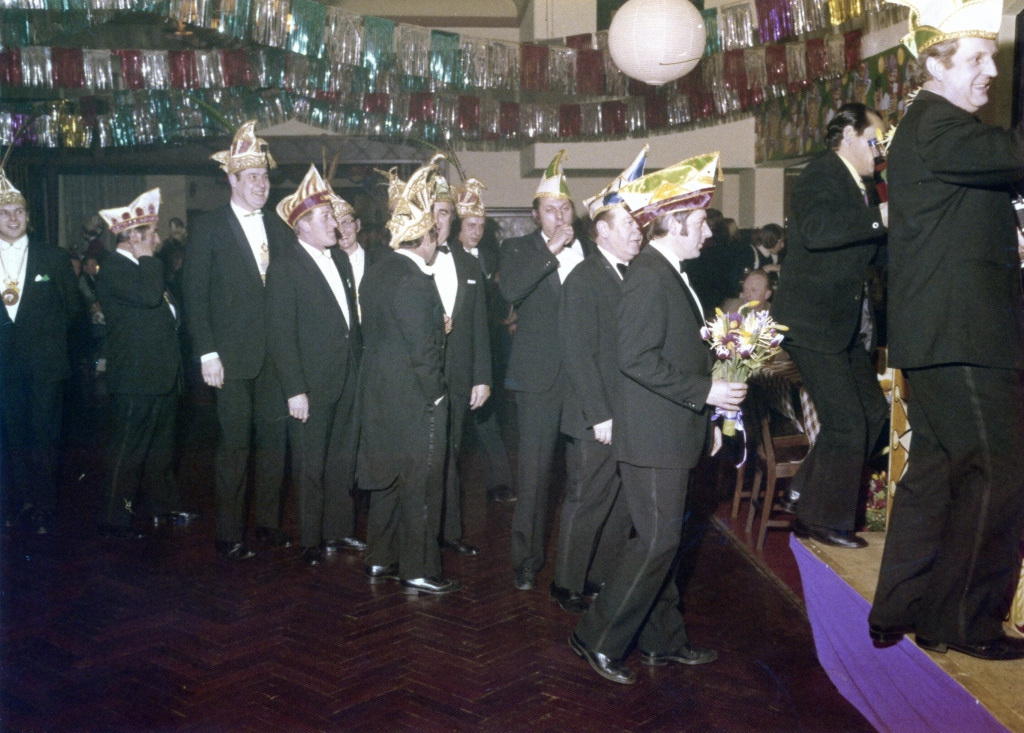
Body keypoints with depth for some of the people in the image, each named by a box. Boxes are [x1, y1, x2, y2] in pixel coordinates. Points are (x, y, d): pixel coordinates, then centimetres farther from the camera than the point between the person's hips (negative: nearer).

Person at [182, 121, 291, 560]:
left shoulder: (279, 229, 11)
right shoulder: (209, 228, -3)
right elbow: (194, 294, -6)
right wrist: (207, 353, -12)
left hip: (274, 355, 5)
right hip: (232, 357, -4)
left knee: (274, 438, 9)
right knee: (234, 445, 1)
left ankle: (269, 522, 23)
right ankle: (229, 535, 13)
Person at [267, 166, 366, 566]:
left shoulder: (340, 258, 10)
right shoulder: (285, 266, -11)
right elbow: (280, 335, -15)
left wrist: (359, 367, 10)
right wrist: (295, 390, -18)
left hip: (347, 380, 7)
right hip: (311, 385, -7)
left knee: (343, 461, 16)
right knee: (310, 467, 5)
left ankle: (339, 530, 30)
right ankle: (311, 542, 19)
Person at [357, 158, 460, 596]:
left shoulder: (375, 273, 9)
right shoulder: (413, 280, -19)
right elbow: (422, 348, -21)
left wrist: (437, 326, 13)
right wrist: (436, 394, -10)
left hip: (379, 395, 9)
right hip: (414, 400, -9)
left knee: (387, 479, 18)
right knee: (420, 484, 1)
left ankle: (381, 560, 28)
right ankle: (419, 571, 11)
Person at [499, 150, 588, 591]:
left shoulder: (589, 250, 10)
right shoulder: (520, 250, 3)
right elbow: (510, 290, -18)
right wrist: (550, 250, -19)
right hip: (541, 374, -2)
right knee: (535, 469, 0)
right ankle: (527, 559, 12)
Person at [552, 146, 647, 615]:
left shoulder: (632, 275, 10)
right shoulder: (583, 280, -12)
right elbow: (579, 355, -16)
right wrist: (600, 416, -18)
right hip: (597, 421, -7)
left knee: (619, 503, 15)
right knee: (585, 504, 4)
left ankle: (605, 577, 30)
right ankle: (567, 585, 19)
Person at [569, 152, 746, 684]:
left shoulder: (670, 276, 15)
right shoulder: (649, 277, -17)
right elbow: (637, 359, -24)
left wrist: (707, 419, 19)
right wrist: (704, 391, -20)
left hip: (672, 433, 10)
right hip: (653, 436, -10)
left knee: (661, 541, 16)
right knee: (657, 542, -6)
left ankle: (663, 641, 28)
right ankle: (598, 639, 6)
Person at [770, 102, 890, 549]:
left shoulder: (865, 188, 15)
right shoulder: (820, 176, -12)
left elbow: (877, 255, 19)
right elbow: (815, 230, -33)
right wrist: (878, 218, -29)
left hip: (845, 324, 10)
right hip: (812, 322, -10)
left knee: (874, 414, 13)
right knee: (847, 425, -6)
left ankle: (808, 487, 26)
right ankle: (821, 519, 11)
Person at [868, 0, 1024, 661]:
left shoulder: (931, 126, 21)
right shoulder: (938, 128, -12)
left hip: (938, 335, 11)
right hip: (965, 337, -11)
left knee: (936, 471, 15)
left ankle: (899, 611, 23)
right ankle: (964, 624, 7)